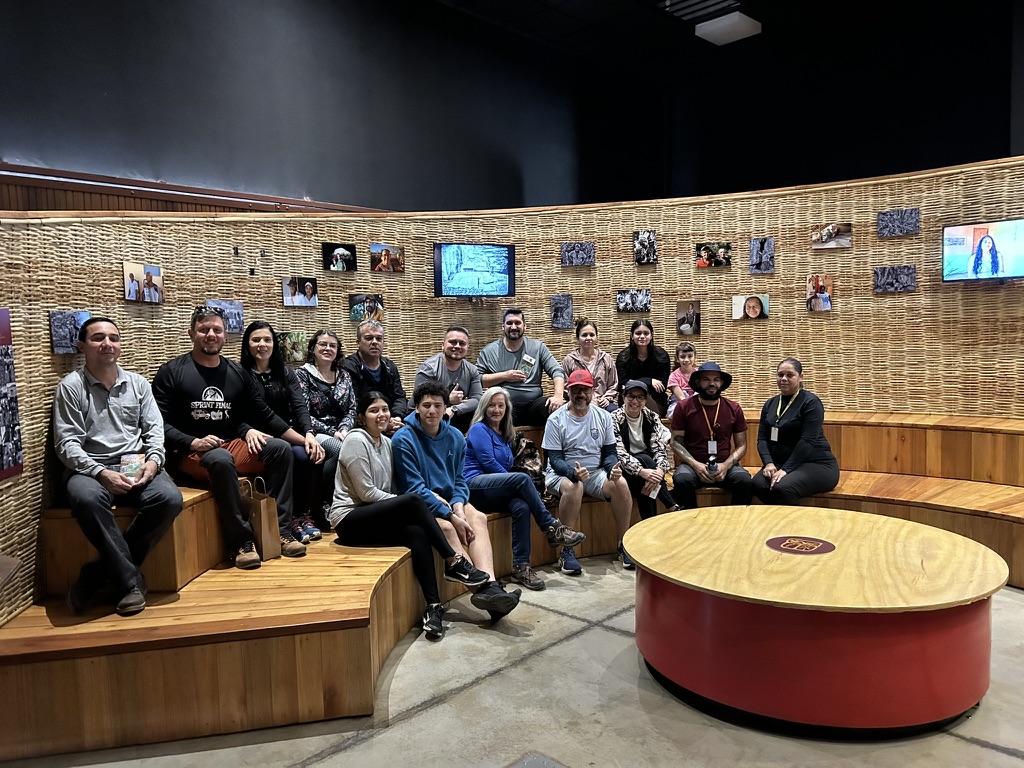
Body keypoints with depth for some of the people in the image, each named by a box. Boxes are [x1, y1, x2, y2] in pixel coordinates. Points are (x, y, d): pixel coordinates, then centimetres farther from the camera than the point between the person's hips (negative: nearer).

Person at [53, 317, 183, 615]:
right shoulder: (71, 386, 3)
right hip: (90, 468, -3)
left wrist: (153, 460, -10)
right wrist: (101, 473, -19)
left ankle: (99, 572, -15)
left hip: (136, 466, 3)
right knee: (86, 497, -39)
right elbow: (66, 443, -4)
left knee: (170, 498, -28)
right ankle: (130, 580, -25)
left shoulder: (138, 383, 15)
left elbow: (155, 429, 10)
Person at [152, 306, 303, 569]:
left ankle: (281, 531, -16)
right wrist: (194, 442, -20)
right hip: (190, 454, -5)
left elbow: (263, 414, 15)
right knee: (221, 459, -37)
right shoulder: (171, 372, -1)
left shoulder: (237, 373, 12)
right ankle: (241, 542, -28)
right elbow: (160, 423, -7)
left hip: (234, 445, 5)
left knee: (280, 448, -17)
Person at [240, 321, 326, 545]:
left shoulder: (286, 373, 16)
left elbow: (300, 407, 4)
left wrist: (309, 433, -18)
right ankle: (295, 517, -15)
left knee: (314, 454, -27)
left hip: (288, 436, 4)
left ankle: (303, 514, -13)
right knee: (299, 455, -30)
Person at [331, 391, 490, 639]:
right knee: (413, 501, -28)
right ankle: (453, 563, -21)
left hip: (376, 517, 6)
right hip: (349, 519, -6)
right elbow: (366, 492, -14)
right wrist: (406, 503, -11)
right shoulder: (356, 440, -10)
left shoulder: (386, 442, 13)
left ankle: (433, 606, -29)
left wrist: (406, 505, -7)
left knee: (415, 531, -26)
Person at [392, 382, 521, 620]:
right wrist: (451, 516, -21)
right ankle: (482, 588, -36)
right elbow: (414, 489, -16)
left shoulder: (455, 437, 6)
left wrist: (458, 508, -15)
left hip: (448, 500, 5)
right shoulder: (404, 439, -11)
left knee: (478, 517, -24)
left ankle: (489, 585, -39)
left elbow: (459, 481, 8)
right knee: (446, 527, -33)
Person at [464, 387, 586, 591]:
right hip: (475, 486, -6)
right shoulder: (479, 429, 2)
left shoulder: (506, 435, 23)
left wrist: (519, 487, 1)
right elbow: (488, 462, -9)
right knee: (522, 478, -30)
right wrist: (515, 482, -7)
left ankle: (521, 567, -28)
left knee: (521, 506, -28)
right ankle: (552, 529, -25)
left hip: (496, 492, 6)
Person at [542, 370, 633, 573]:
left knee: (621, 484, -25)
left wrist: (613, 468, -16)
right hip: (562, 473, -3)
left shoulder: (603, 417, 6)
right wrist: (573, 472, -31)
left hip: (595, 472, 4)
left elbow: (609, 452, 8)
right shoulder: (556, 419, -6)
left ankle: (624, 545, -7)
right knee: (573, 487, -37)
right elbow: (554, 458, -10)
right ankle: (566, 551, -24)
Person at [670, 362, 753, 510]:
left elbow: (741, 446, 8)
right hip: (693, 463, -1)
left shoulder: (734, 409, 5)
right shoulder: (684, 407, 1)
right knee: (682, 480, -33)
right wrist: (696, 465, -14)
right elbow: (676, 443, 0)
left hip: (725, 465, 1)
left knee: (745, 480, -29)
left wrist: (726, 465, -11)